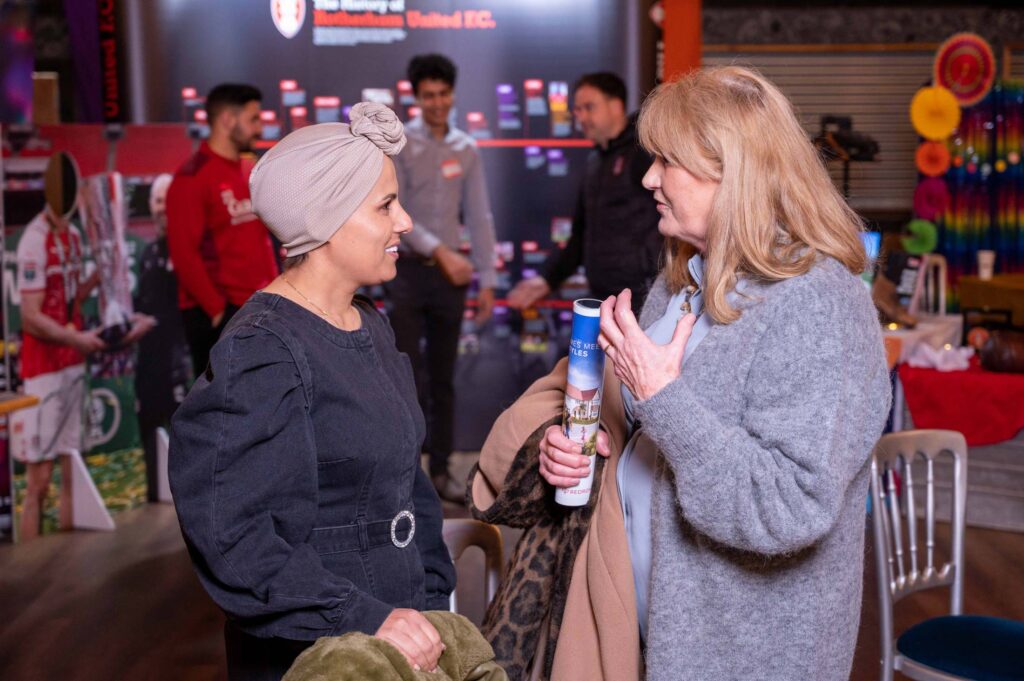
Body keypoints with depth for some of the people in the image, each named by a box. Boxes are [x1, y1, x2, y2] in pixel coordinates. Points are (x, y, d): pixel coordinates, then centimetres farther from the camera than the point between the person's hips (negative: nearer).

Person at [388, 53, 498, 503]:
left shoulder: (467, 149, 8)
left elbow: (480, 217, 7)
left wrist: (487, 280, 3)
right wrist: (439, 251, -22)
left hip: (451, 275, 4)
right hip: (409, 270, -4)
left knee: (444, 378, 9)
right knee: (407, 374, -4)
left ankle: (440, 468, 18)